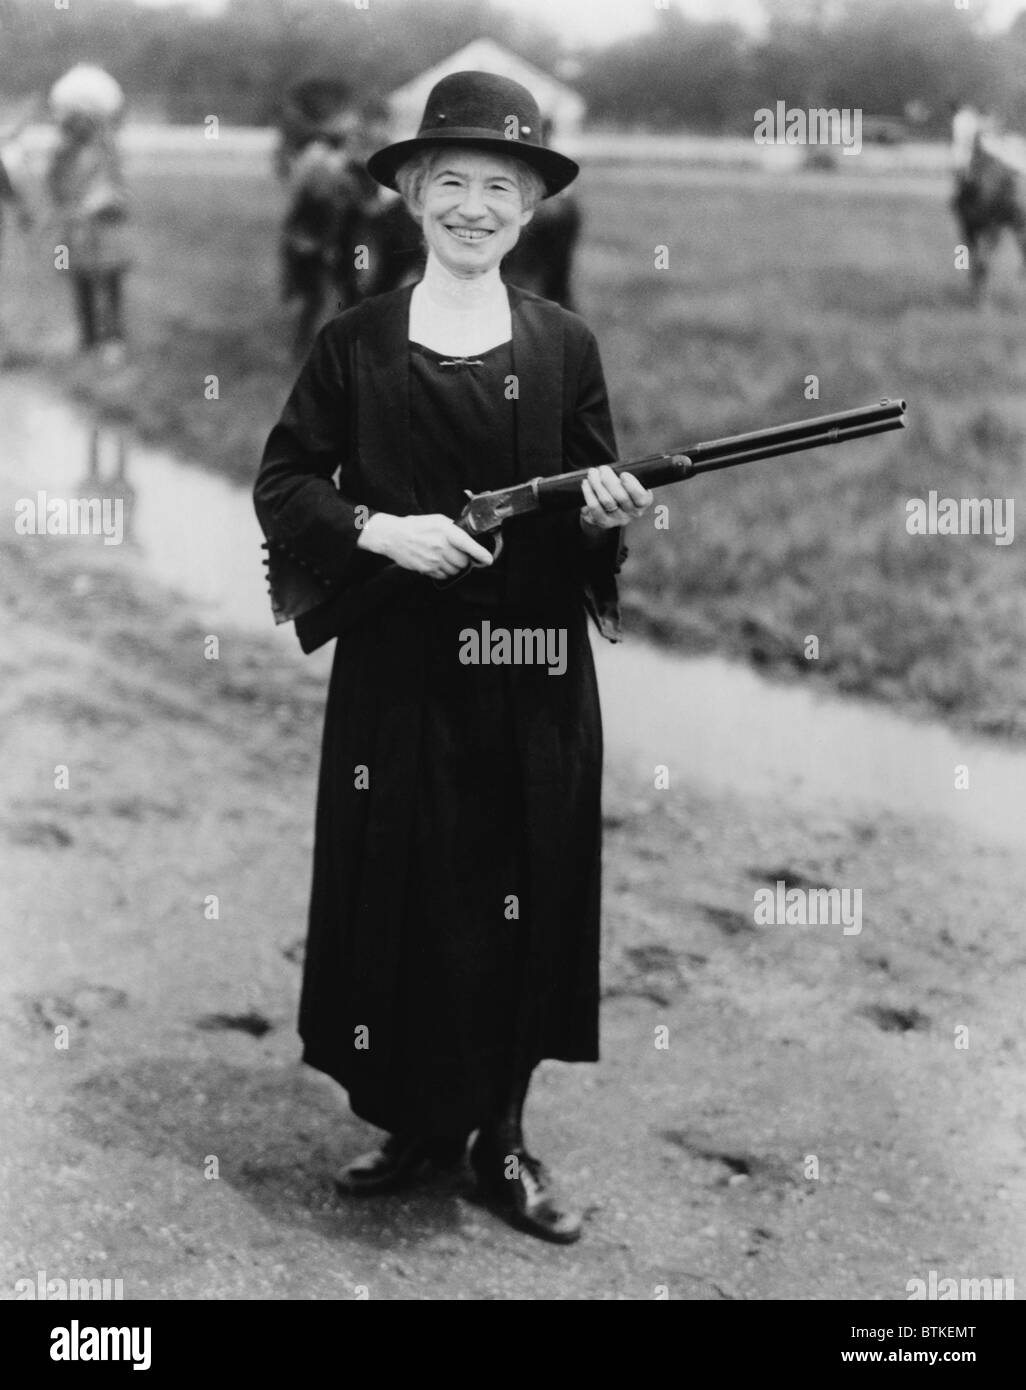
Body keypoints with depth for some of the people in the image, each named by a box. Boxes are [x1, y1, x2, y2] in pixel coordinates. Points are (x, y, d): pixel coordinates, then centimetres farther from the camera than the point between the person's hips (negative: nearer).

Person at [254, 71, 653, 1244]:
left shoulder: (565, 344, 5)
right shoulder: (354, 342, 1)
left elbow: (599, 503, 10)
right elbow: (281, 483, 3)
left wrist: (607, 514, -13)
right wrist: (379, 530, -13)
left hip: (535, 677, 1)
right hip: (397, 671, -1)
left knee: (526, 898, 5)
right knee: (398, 893, 4)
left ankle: (501, 1137, 19)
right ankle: (414, 1120, 21)